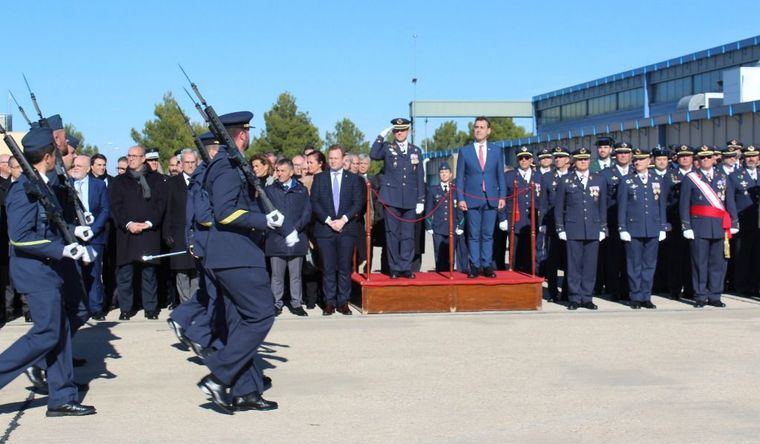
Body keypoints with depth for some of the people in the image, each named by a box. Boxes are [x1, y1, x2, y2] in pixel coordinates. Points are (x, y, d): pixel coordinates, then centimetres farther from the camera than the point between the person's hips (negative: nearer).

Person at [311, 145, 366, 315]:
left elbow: (358, 203, 2)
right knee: (328, 268, 0)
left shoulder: (354, 179, 10)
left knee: (345, 267, 0)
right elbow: (314, 202, 3)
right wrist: (328, 220, -9)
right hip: (324, 229, 0)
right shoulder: (319, 178, 11)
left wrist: (344, 219, -11)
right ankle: (330, 302, 5)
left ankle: (343, 302, 6)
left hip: (347, 229, 0)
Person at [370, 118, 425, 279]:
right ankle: (395, 268, 6)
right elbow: (373, 155, -17)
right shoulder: (387, 148, 6)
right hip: (392, 198, -2)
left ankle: (406, 267, 8)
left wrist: (421, 200, 6)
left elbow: (420, 178, 11)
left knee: (408, 234, 3)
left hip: (409, 200, 2)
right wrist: (382, 136, -16)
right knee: (392, 234, 0)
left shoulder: (416, 151, 12)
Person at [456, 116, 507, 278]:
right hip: (472, 199, -1)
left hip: (491, 199, 1)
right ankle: (475, 266, 3)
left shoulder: (496, 151, 11)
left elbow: (501, 176, 10)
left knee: (488, 235, 2)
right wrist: (460, 198, -4)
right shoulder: (464, 151, 6)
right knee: (473, 235, 0)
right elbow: (460, 177, 4)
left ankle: (487, 266, 6)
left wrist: (502, 196, 1)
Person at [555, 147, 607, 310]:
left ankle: (587, 297, 10)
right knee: (574, 265, 0)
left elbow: (603, 206, 11)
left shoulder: (600, 180, 9)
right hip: (573, 229, -1)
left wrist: (603, 228, 6)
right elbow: (559, 208, 6)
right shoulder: (565, 181, 5)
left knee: (590, 265, 3)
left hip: (593, 229, 2)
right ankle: (574, 298, 6)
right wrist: (560, 229, 0)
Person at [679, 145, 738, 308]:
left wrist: (733, 224, 7)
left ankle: (714, 296, 12)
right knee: (700, 262, -2)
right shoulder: (690, 178, 3)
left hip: (720, 226, 3)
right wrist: (686, 226, -6)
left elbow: (730, 202, 13)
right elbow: (684, 204, 0)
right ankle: (700, 296, 5)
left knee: (718, 262, 4)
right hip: (699, 226, -3)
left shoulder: (723, 177, 13)